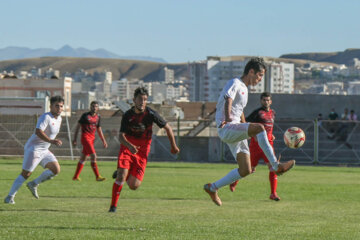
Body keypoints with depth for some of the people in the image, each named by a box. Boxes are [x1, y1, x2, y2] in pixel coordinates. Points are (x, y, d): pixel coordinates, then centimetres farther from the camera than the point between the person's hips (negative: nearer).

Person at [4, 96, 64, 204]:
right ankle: (10, 197, -1)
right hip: (33, 148, -9)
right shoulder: (46, 117, -18)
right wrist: (51, 141, -37)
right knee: (26, 174, -9)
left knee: (56, 169, -5)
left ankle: (34, 184, 9)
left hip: (44, 150, 9)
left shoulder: (58, 119, 11)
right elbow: (38, 131, -32)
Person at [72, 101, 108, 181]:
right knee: (93, 156, -16)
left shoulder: (98, 117, 12)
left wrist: (103, 140, 17)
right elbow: (78, 126, -2)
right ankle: (97, 176, -16)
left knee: (83, 158, 10)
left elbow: (99, 129, 22)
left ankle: (75, 177, 17)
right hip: (85, 137, -7)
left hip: (92, 138, 7)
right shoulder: (85, 116, -5)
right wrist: (75, 139, -5)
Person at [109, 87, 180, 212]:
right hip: (127, 147, -1)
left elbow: (168, 128, 2)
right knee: (121, 175, -22)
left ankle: (125, 175, 30)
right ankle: (113, 205, -10)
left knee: (133, 186, -6)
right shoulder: (127, 115, -9)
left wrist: (173, 146, 12)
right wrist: (130, 146, -34)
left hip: (142, 151, 1)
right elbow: (121, 136, -13)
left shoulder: (151, 114, -10)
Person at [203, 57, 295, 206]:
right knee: (259, 127, -30)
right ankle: (276, 166, -33)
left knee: (245, 170, 0)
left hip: (236, 132, 10)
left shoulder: (244, 88, 23)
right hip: (226, 128, -10)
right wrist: (228, 118, -45)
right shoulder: (234, 83, -6)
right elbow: (228, 100, -26)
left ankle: (212, 188, 12)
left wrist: (250, 133, 45)